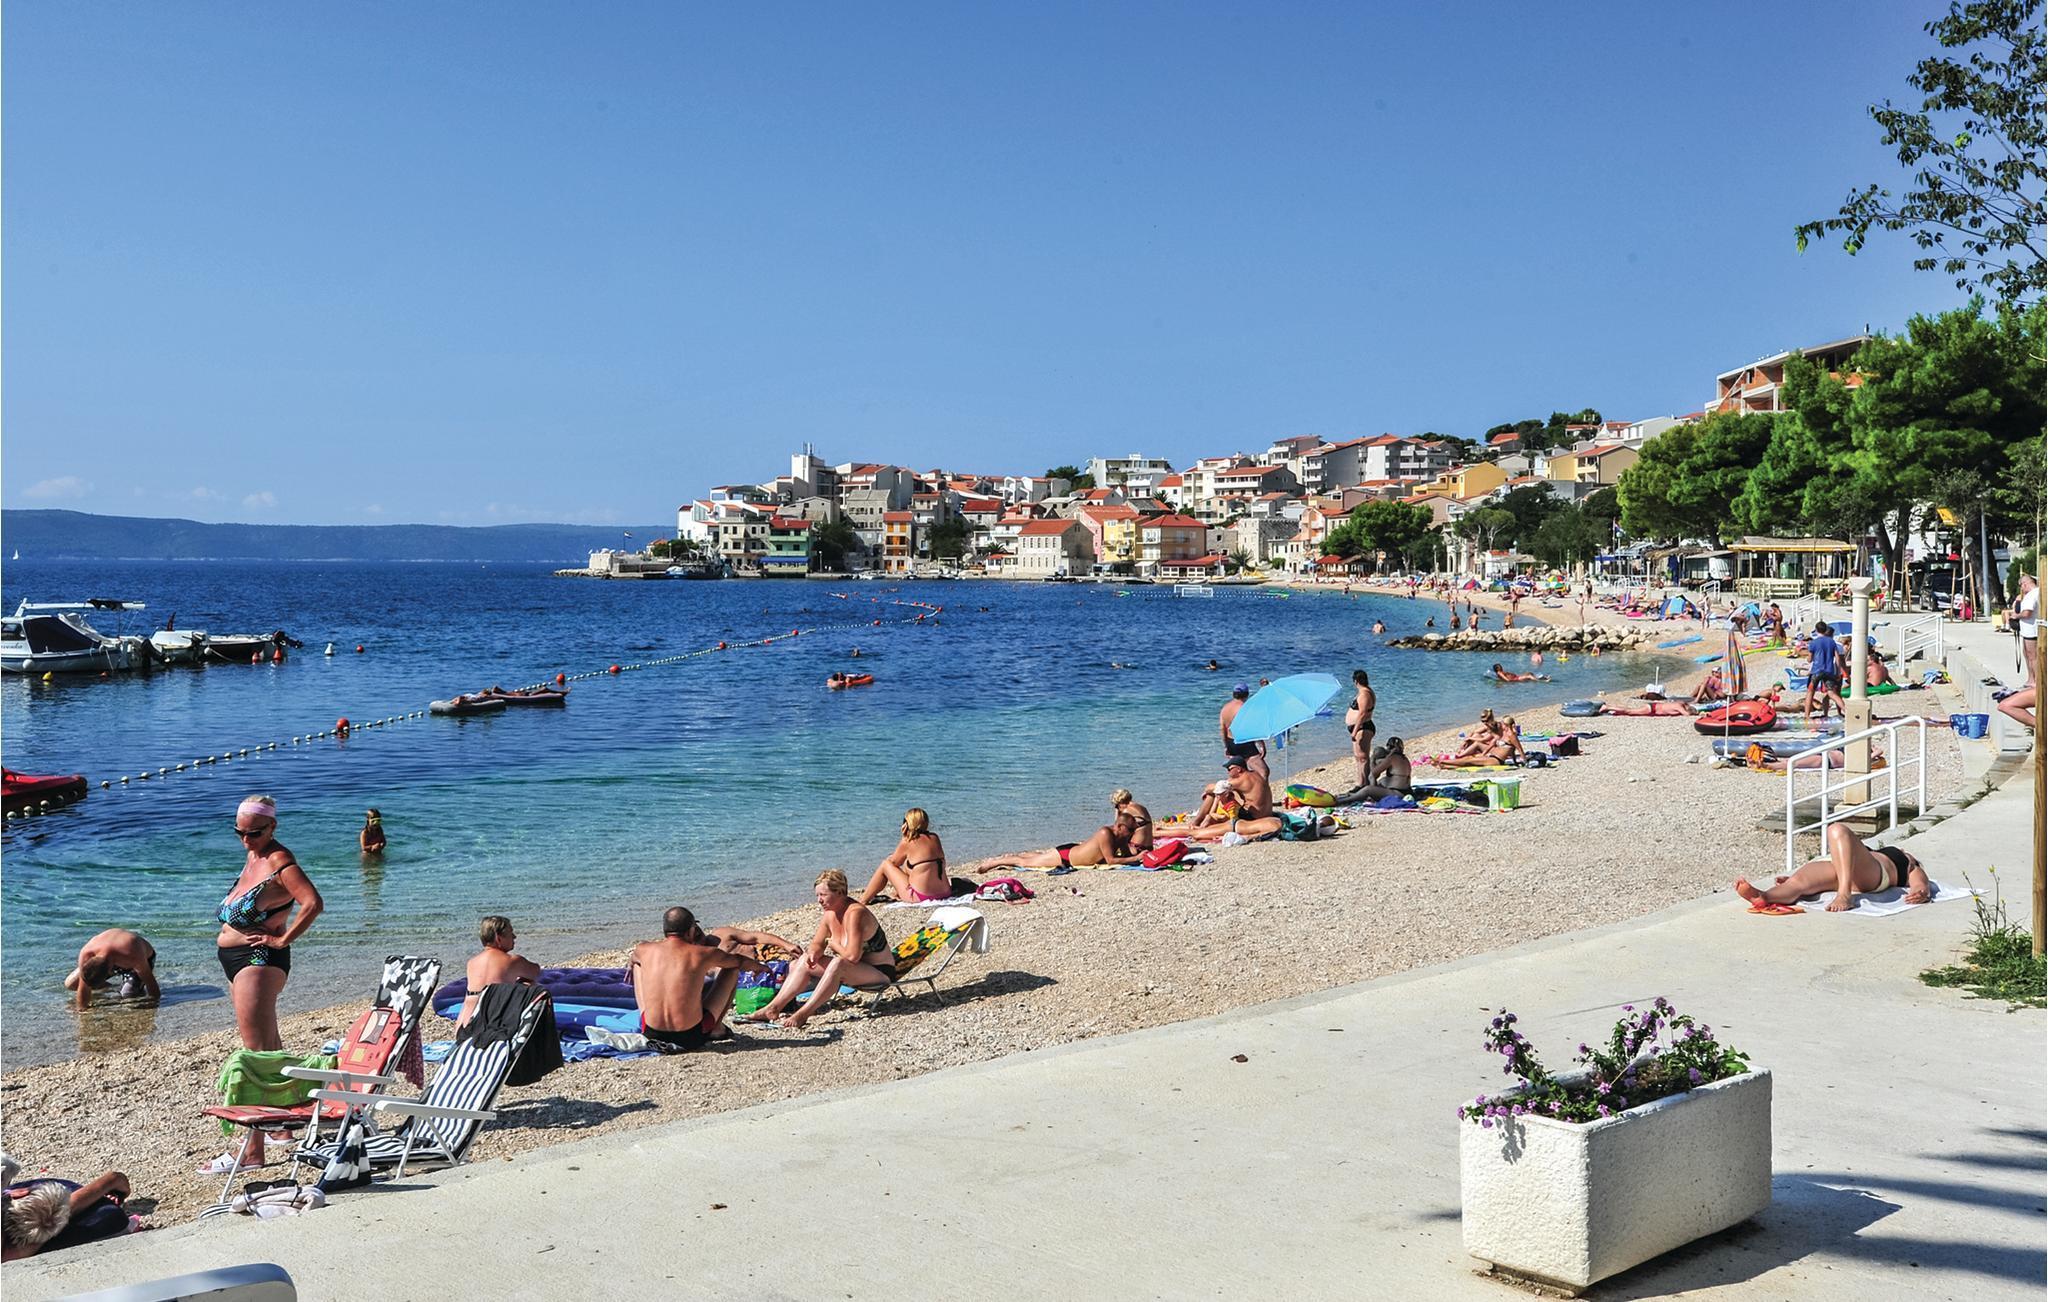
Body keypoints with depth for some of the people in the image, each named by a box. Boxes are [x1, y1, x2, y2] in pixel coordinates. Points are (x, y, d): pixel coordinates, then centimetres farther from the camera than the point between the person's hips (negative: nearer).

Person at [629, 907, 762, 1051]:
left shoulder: (645, 950, -2)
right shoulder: (703, 954, -8)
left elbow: (632, 959, 27)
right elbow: (741, 961, 12)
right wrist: (758, 967, 36)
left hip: (651, 1033, 3)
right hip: (692, 1037, -3)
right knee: (732, 968, 12)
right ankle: (717, 1027, 26)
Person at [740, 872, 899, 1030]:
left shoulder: (855, 913, -25)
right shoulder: (830, 913, 1)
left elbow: (852, 956, -32)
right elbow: (817, 944, 10)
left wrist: (833, 944, -12)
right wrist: (813, 953, -14)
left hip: (880, 972, -9)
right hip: (854, 970, 9)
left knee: (838, 964, -36)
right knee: (804, 962, 2)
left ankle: (803, 1014, -34)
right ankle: (773, 1008, -5)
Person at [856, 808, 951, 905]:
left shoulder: (907, 842, -7)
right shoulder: (934, 838, 7)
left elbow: (893, 862, 6)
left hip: (921, 896, -6)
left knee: (885, 865, 11)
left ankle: (863, 900, 20)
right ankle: (897, 893, 51)